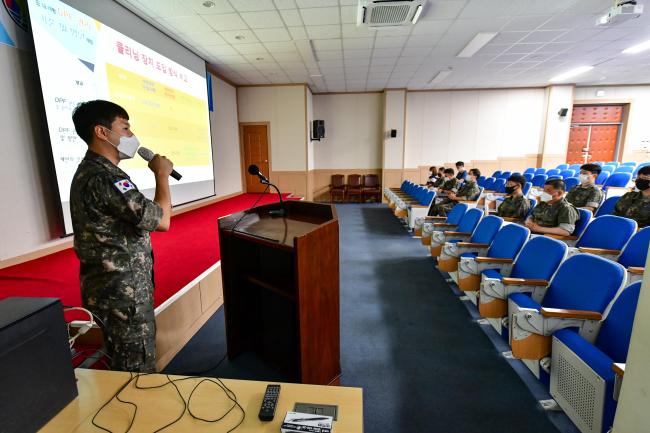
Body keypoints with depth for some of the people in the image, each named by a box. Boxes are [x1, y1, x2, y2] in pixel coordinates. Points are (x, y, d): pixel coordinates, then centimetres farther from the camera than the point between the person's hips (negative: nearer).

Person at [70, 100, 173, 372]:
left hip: (113, 285, 10)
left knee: (121, 364, 24)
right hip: (122, 289, -10)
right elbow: (162, 221, -24)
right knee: (139, 369, 6)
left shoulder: (90, 170, 11)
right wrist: (162, 174, -13)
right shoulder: (104, 177, -22)